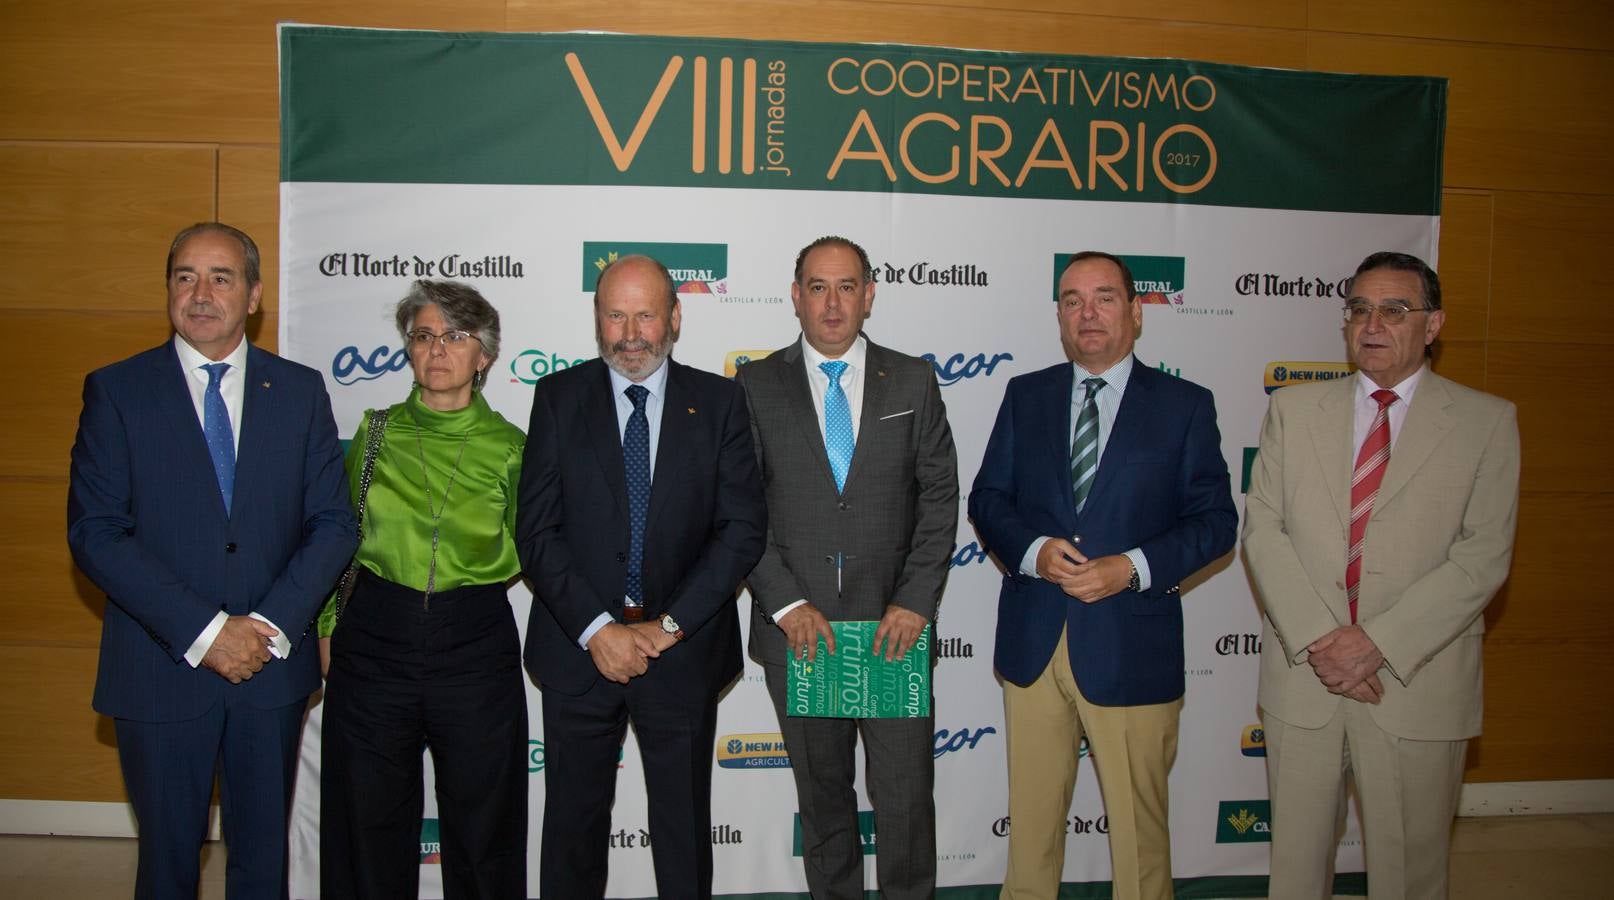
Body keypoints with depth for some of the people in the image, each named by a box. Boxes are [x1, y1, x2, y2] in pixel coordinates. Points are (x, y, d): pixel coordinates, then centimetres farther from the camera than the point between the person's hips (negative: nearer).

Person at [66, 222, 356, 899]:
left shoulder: (300, 391, 4)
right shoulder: (116, 390, -2)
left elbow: (332, 523, 1)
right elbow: (94, 533, -9)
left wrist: (271, 625, -12)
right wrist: (202, 631, -17)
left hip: (271, 667, 2)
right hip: (160, 672, -1)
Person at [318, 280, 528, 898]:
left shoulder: (509, 446, 0)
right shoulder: (377, 431, 3)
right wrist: (327, 625, 7)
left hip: (475, 644, -1)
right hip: (373, 639, 1)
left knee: (481, 826, 9)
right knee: (371, 826, 12)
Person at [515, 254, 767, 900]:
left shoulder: (718, 401, 1)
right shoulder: (559, 397, 2)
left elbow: (743, 526, -5)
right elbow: (535, 529, -4)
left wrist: (669, 625, -12)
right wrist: (597, 628, -14)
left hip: (684, 650, 0)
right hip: (577, 648, 1)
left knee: (684, 828, 12)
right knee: (573, 824, 13)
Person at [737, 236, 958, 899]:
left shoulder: (913, 382, 6)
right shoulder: (756, 386, 3)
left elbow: (939, 496, 3)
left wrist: (915, 601, -7)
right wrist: (786, 604, -9)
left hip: (894, 626, 0)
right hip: (797, 630, 0)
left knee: (906, 800, 2)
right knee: (822, 797, 13)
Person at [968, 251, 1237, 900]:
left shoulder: (1185, 405, 0)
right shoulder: (1026, 396, 8)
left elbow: (1214, 520, -2)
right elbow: (988, 499, 7)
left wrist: (1135, 568, -17)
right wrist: (1033, 550, -13)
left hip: (1131, 646, -2)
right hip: (1032, 640, 3)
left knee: (1139, 822, 9)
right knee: (1031, 814, 15)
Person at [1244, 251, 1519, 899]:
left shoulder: (1486, 421, 0)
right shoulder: (1292, 410, 6)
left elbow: (1484, 553, -7)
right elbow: (1262, 529, 0)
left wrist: (1380, 641, -16)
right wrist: (1315, 639, -13)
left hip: (1418, 683, -1)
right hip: (1303, 675, 2)